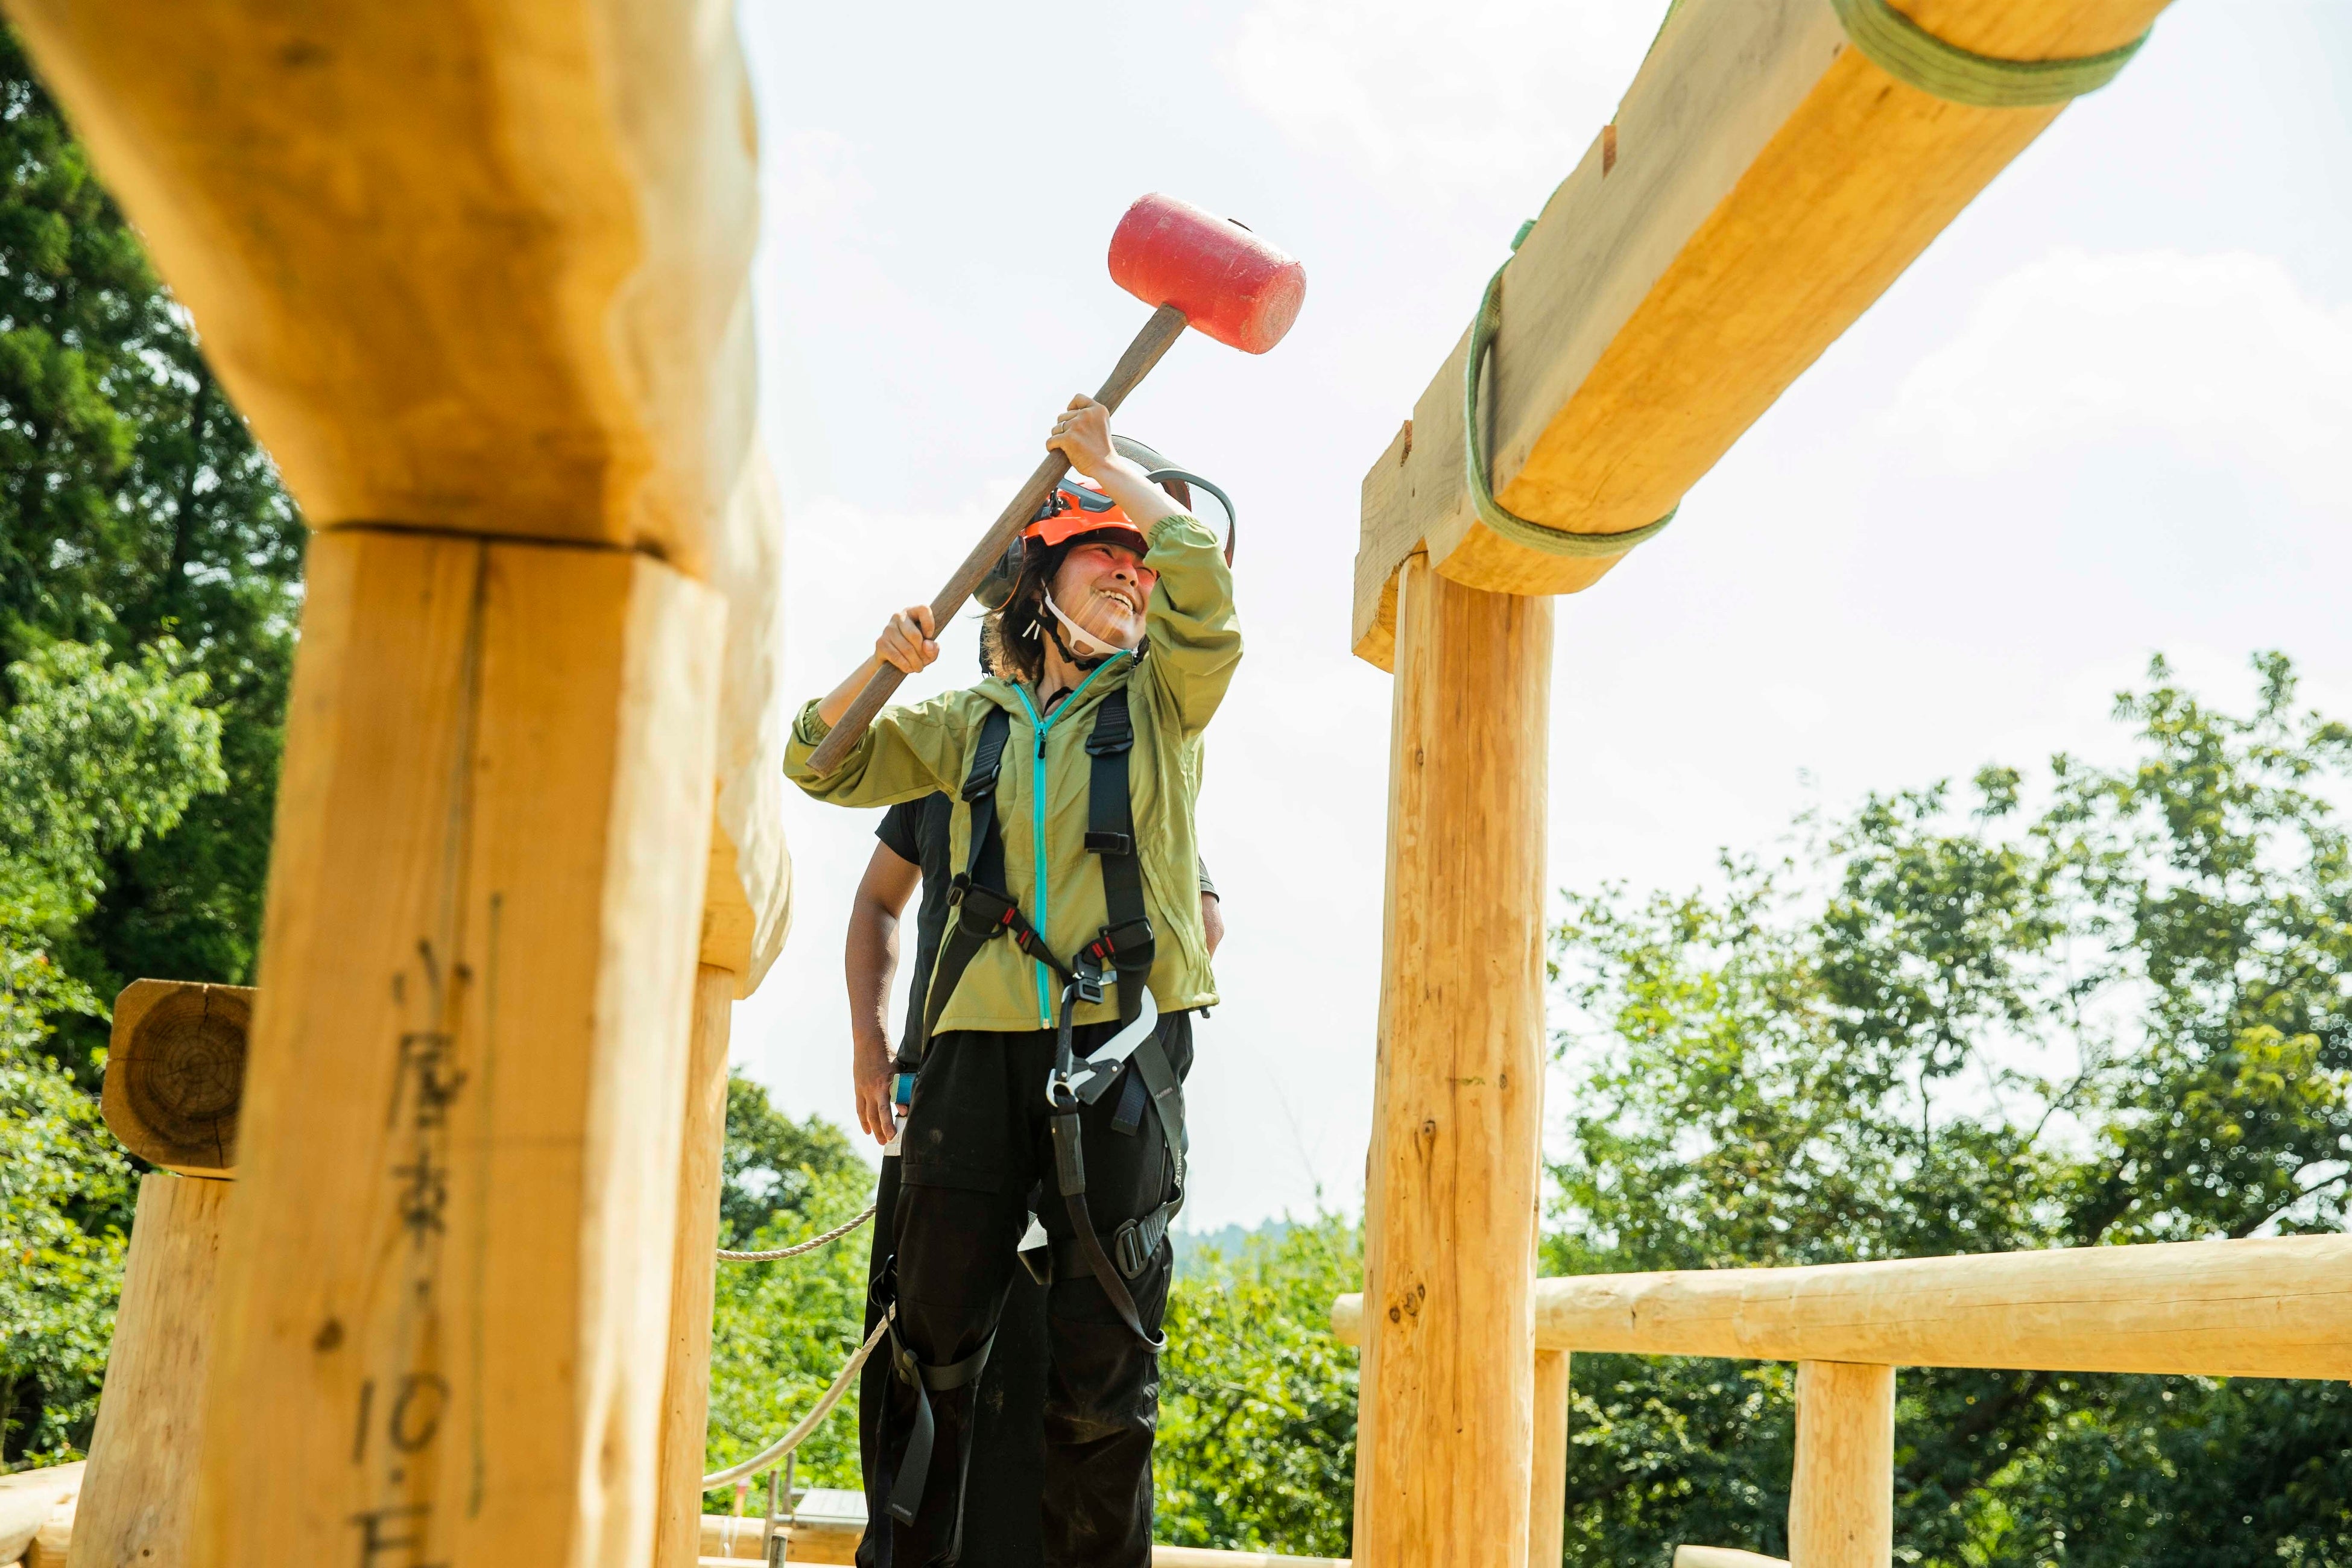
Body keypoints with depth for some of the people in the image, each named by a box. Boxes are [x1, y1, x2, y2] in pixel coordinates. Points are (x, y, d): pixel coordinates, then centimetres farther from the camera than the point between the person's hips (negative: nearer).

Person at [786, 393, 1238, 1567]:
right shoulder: (974, 721, 17)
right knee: (934, 1340, 5)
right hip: (981, 1039, 2)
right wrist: (882, 666, 4)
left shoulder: (1160, 697, 11)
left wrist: (1106, 461, 4)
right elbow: (825, 767, 20)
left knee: (1103, 1361, 0)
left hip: (1122, 1042, -2)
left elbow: (1200, 579, -7)